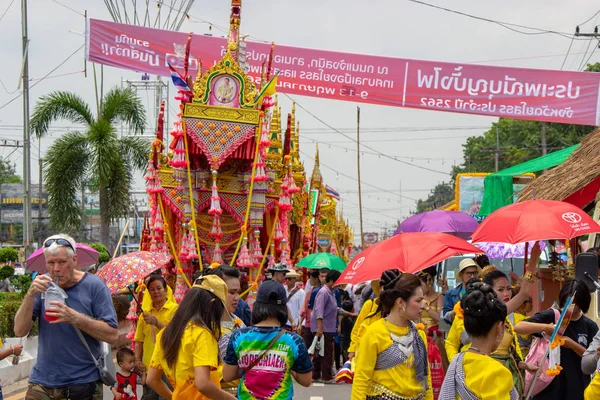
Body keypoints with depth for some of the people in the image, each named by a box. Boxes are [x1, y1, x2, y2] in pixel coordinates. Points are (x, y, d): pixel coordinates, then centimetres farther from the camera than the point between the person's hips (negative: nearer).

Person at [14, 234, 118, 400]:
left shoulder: (94, 285, -9)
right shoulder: (42, 284, 1)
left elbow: (113, 336, -14)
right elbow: (20, 331, -5)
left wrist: (74, 317, -25)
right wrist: (31, 294, -20)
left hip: (83, 384, -2)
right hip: (42, 383, 3)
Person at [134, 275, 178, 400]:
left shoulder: (175, 309, -4)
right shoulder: (145, 312, 9)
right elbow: (139, 339, 12)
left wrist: (156, 322, -25)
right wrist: (137, 360, 1)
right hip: (149, 367, 5)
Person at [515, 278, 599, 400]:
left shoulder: (590, 326, 3)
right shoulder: (550, 316, -3)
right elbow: (518, 327, -11)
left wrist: (573, 345, -13)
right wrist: (544, 327, -24)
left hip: (577, 388, 1)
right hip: (548, 386, -1)